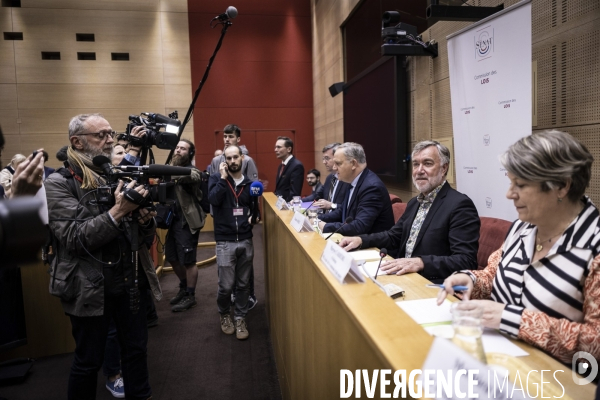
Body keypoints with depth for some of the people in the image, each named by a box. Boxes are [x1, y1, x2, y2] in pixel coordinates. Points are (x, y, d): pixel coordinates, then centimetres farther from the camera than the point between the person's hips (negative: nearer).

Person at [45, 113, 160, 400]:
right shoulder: (58, 184, -8)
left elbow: (146, 232, 10)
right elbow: (74, 238, -19)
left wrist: (146, 218, -12)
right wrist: (117, 211, -26)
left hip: (130, 282, 5)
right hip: (89, 288, -5)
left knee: (137, 349, 17)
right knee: (88, 361, 11)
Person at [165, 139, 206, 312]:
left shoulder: (193, 171, -8)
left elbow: (186, 176, -33)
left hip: (187, 222, -7)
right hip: (173, 220, 7)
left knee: (188, 261, 0)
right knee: (172, 258, 16)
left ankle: (190, 296, 15)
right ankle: (184, 287, 36)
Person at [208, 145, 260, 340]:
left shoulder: (249, 183, 8)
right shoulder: (217, 178, -1)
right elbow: (213, 199, -20)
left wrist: (253, 218, 2)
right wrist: (223, 178, -17)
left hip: (246, 240, 3)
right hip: (225, 241, -3)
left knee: (243, 284, 10)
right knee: (226, 285, 1)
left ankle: (240, 318, 26)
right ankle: (225, 315, 28)